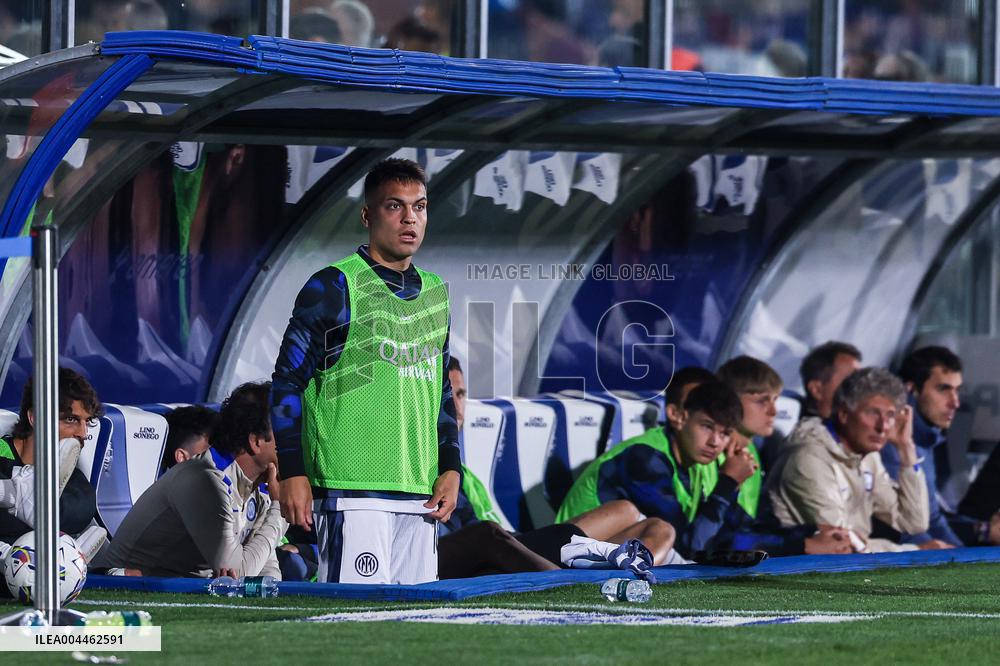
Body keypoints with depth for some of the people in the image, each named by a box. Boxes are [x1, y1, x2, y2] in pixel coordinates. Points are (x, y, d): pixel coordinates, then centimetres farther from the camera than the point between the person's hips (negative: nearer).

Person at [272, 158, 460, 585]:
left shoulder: (435, 294, 18)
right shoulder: (334, 288, -2)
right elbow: (287, 381, -3)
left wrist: (451, 469, 14)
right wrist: (293, 473, -9)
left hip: (420, 495, 7)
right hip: (352, 491, -7)